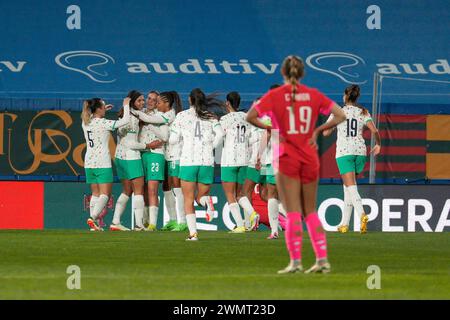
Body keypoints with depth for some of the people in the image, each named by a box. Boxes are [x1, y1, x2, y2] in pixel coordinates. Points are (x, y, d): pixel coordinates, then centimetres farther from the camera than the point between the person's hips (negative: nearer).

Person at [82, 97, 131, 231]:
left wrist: (103, 111, 29)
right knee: (105, 194, -4)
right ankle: (92, 218, -21)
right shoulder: (103, 123, -13)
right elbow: (125, 120, -14)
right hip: (103, 163, -7)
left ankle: (94, 225, 4)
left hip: (89, 162, 7)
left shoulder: (85, 123, 5)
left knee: (95, 194, 11)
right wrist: (126, 105, 0)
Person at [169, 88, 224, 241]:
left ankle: (193, 232, -9)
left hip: (188, 161, -2)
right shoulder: (211, 117, 8)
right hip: (207, 162, 2)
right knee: (201, 195, 16)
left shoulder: (182, 116, 4)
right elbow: (219, 133, -8)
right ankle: (206, 201, -21)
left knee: (188, 200, 5)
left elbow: (173, 140, 3)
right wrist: (210, 147, 6)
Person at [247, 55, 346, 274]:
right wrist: (318, 130, 4)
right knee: (310, 211, 12)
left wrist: (269, 128, -2)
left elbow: (250, 117, -14)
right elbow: (340, 116, 1)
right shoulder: (313, 95, 3)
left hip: (286, 158, -3)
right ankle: (322, 259, 5)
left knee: (293, 212, -2)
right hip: (310, 159, 3)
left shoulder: (275, 95, -5)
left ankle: (295, 262, -6)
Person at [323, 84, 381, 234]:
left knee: (351, 187, -12)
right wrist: (378, 144, 13)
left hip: (344, 151, -4)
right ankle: (345, 223, 15)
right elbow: (374, 131, -4)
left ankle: (362, 214, -37)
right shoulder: (363, 113, 7)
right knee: (348, 187, 15)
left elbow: (326, 133, 2)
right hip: (360, 150, 4)